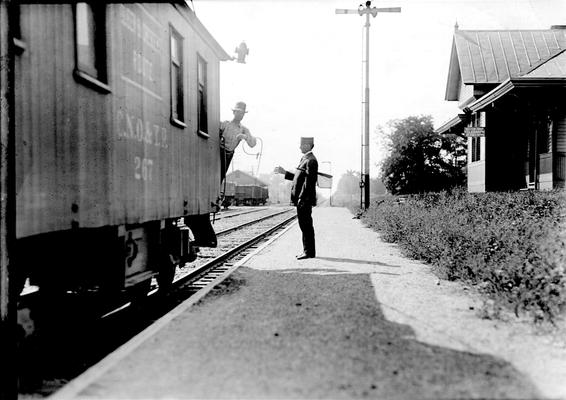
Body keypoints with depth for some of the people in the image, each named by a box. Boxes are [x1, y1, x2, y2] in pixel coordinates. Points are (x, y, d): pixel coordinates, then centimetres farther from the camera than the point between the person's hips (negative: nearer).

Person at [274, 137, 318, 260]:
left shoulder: (311, 161, -13)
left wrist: (301, 198, -22)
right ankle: (308, 251, 18)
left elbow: (308, 181, -20)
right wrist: (284, 172, 20)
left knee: (306, 225, -6)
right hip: (302, 199, 10)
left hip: (305, 199, -10)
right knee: (305, 225, 12)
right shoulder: (305, 159, 19)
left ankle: (309, 252, -1)